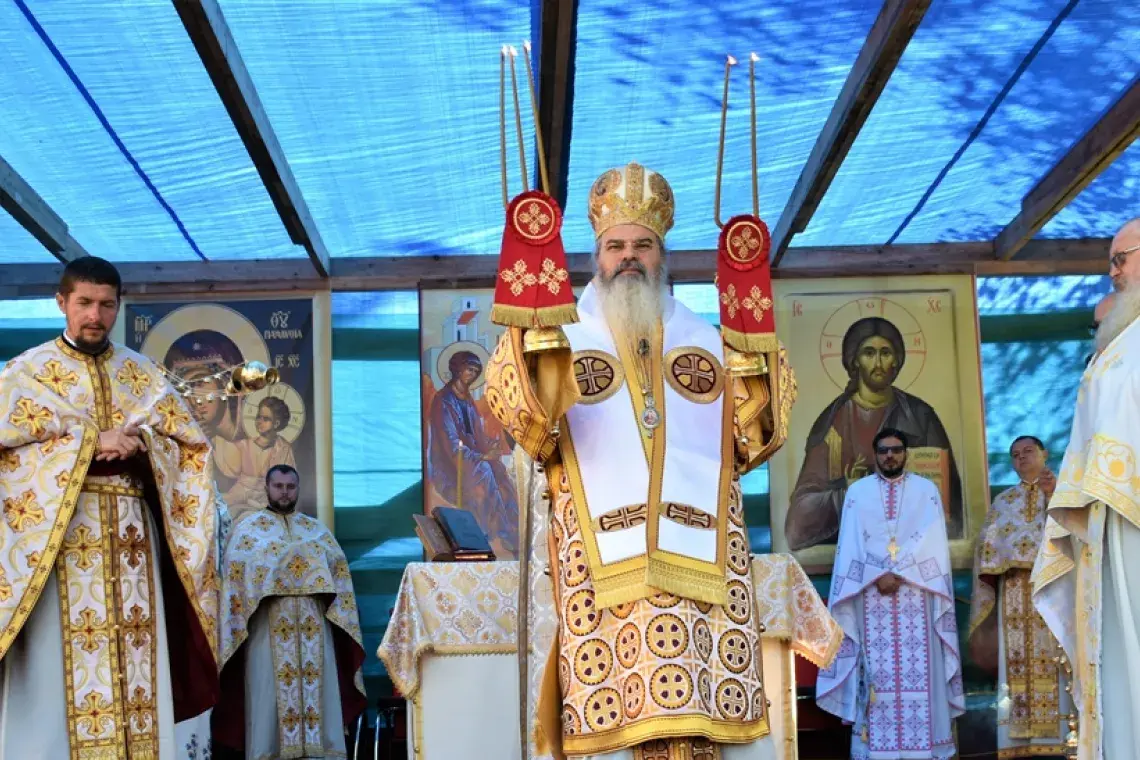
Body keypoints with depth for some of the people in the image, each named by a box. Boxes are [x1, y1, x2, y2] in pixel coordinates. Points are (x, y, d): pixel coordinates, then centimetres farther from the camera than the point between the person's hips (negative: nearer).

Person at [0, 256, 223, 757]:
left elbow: (192, 444, 10)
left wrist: (140, 443, -10)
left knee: (136, 656, 0)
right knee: (59, 661, -8)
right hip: (58, 533, -3)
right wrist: (91, 441, -14)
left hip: (130, 536, 3)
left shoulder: (143, 374, 14)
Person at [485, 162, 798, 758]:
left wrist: (760, 355, -3)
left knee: (699, 702, -6)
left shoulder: (708, 342, 20)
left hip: (698, 555, 2)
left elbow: (746, 440, 9)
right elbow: (525, 420, -4)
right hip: (602, 558, -1)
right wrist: (523, 343, -18)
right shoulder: (562, 341, 14)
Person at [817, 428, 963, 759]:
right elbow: (851, 547, 3)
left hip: (916, 595, 0)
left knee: (919, 669, -4)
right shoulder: (858, 491, 10)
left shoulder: (927, 490, 9)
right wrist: (878, 576, -11)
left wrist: (900, 573, -13)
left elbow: (933, 544, -1)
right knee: (876, 671, -3)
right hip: (870, 596, 0)